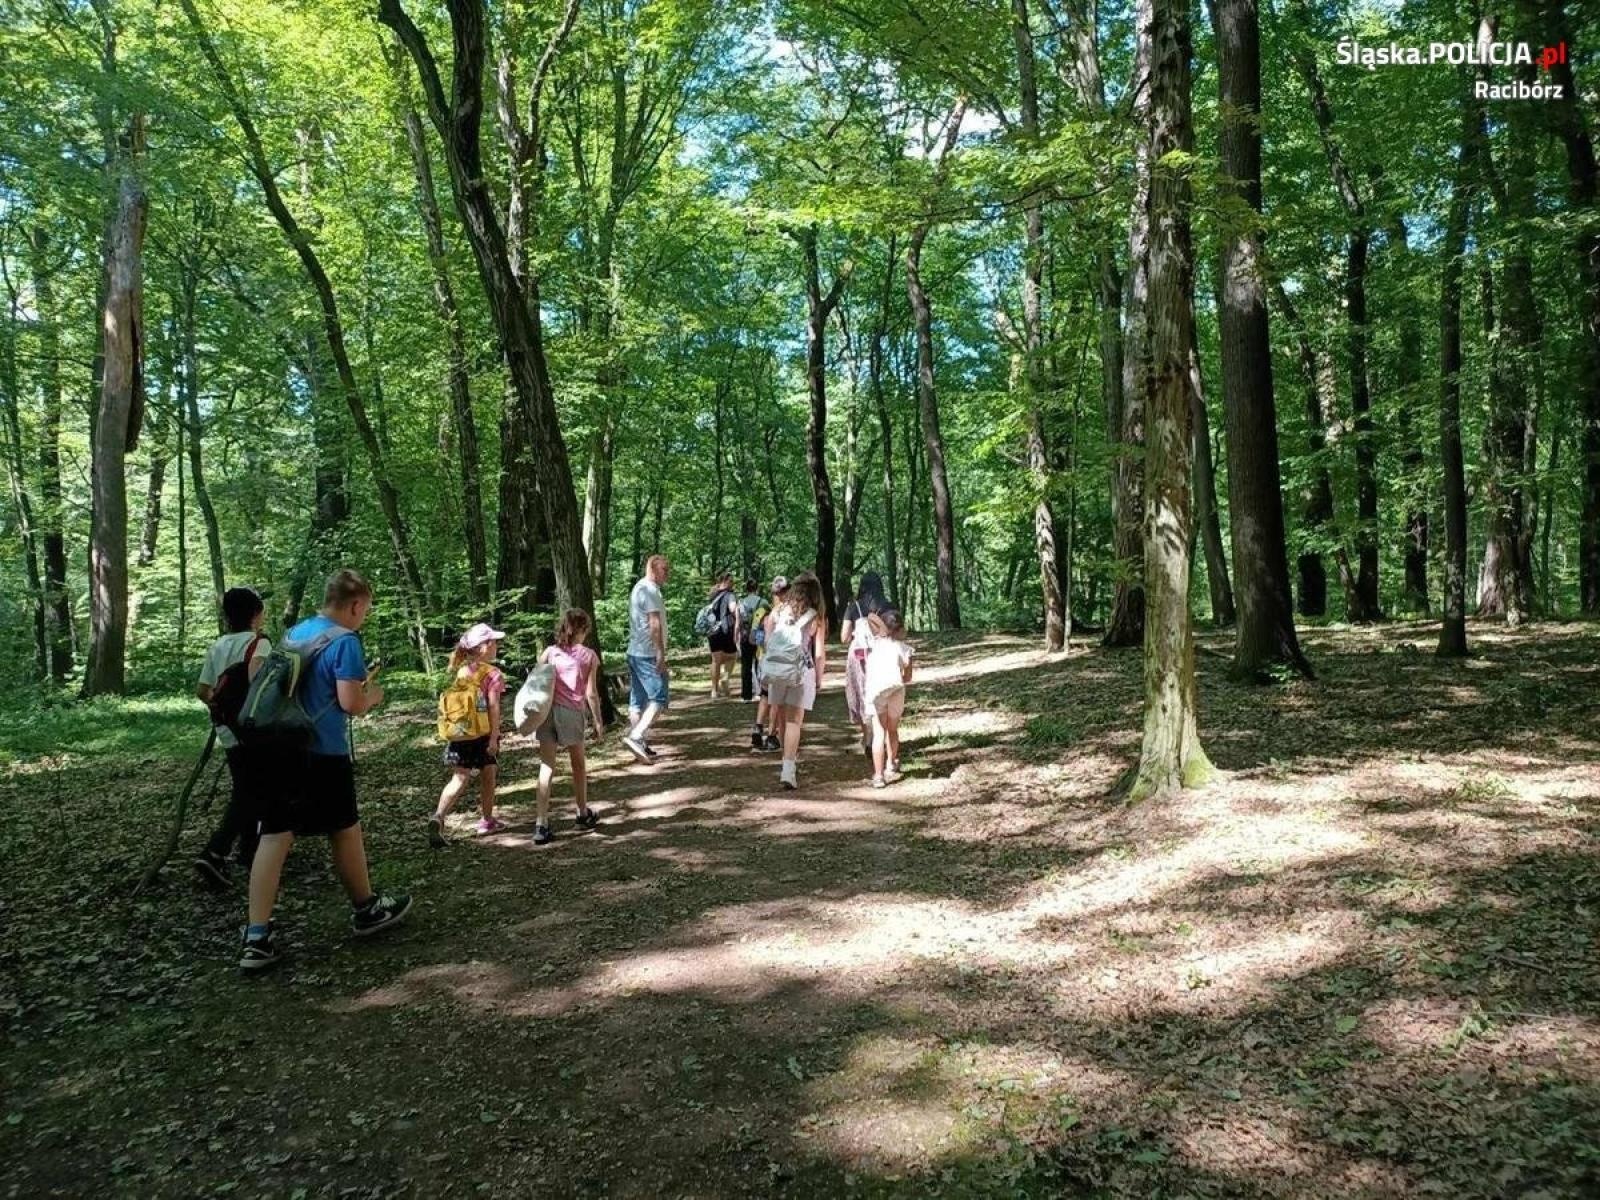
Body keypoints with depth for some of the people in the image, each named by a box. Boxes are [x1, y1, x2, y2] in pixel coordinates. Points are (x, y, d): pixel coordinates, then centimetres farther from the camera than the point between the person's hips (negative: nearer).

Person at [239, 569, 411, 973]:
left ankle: (257, 939, -3)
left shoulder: (293, 634, 13)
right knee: (345, 831, 11)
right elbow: (350, 704, -19)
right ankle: (367, 910, 29)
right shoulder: (345, 640, -13)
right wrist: (372, 695, 3)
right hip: (324, 753, -6)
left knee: (274, 837, 1)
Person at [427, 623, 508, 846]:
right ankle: (487, 820, 25)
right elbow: (493, 707, -14)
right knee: (488, 777, 13)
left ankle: (438, 817, -19)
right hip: (483, 734, -4)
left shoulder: (460, 670, 7)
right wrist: (494, 737, -13)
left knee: (459, 778, 1)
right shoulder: (492, 673, -10)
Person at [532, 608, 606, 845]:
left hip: (546, 710, 2)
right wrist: (598, 721, 5)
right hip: (571, 712, -1)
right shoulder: (589, 656, 0)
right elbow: (591, 693, -2)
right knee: (579, 765, 19)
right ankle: (583, 815, 34)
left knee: (546, 768, 3)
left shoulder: (549, 652, 5)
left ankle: (541, 825, -4)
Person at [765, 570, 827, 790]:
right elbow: (819, 654, -3)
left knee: (783, 718, 16)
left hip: (776, 670, 2)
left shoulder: (778, 611, 4)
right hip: (801, 672, -2)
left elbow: (768, 641, 6)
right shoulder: (816, 618, -2)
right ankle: (788, 770, -10)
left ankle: (791, 760, 31)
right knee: (794, 721, -1)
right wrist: (819, 680, 9)